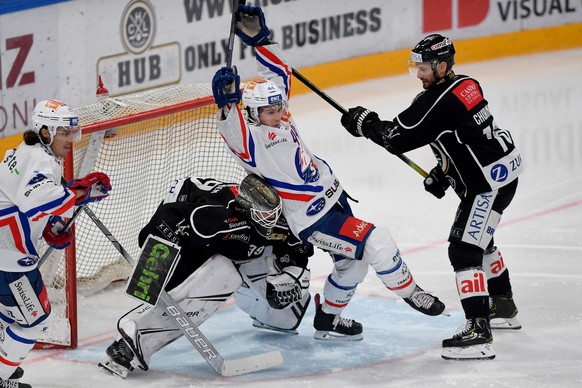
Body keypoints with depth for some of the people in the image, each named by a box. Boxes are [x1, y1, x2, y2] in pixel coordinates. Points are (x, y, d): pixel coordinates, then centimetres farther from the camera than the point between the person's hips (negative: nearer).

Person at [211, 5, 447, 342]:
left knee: (354, 261, 19)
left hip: (331, 196, 9)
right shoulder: (252, 141, -20)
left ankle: (328, 318, 33)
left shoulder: (279, 114, 3)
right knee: (377, 244, -16)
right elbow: (233, 133, -42)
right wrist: (227, 102, -58)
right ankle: (408, 290, 6)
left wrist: (259, 38, -3)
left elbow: (281, 71, 8)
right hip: (311, 218, -9)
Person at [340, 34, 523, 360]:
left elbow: (398, 138, -21)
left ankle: (479, 332, -18)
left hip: (489, 182, -11)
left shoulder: (440, 101, -23)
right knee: (479, 240, 28)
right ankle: (503, 308, 45)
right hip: (501, 170, 11)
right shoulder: (464, 85, 7)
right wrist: (443, 172, 16)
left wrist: (364, 122, -6)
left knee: (464, 249, -14)